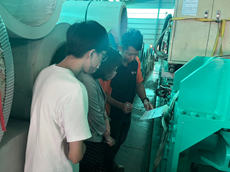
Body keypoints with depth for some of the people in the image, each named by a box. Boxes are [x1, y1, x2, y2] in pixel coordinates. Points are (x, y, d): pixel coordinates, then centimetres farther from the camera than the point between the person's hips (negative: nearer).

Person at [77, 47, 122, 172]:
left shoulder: (95, 79, 3)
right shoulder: (87, 82, -28)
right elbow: (94, 115, -22)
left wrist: (106, 119, -6)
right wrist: (107, 136, -7)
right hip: (89, 139, -9)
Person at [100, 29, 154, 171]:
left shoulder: (136, 62, -7)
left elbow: (139, 83, 6)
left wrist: (145, 100, -9)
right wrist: (120, 105, -32)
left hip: (127, 113, 7)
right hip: (112, 115, -6)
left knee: (120, 141, 27)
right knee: (111, 144, 16)